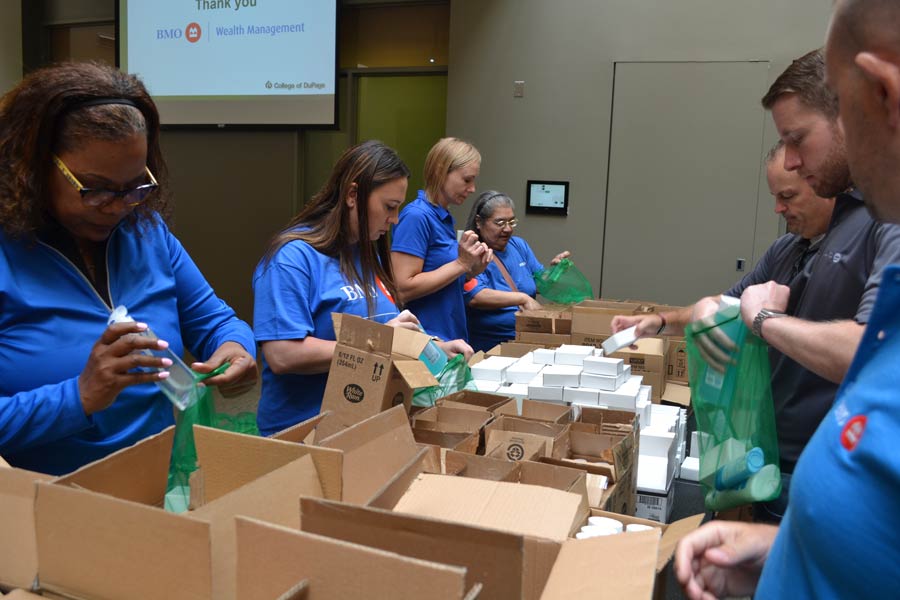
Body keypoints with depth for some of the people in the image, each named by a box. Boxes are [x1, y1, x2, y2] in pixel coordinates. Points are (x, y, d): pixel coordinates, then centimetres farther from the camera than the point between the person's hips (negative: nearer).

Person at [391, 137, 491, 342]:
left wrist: (473, 269, 0)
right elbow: (403, 289, -21)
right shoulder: (417, 216, -15)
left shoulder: (446, 218, 8)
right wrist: (461, 264, -17)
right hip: (426, 341, -8)